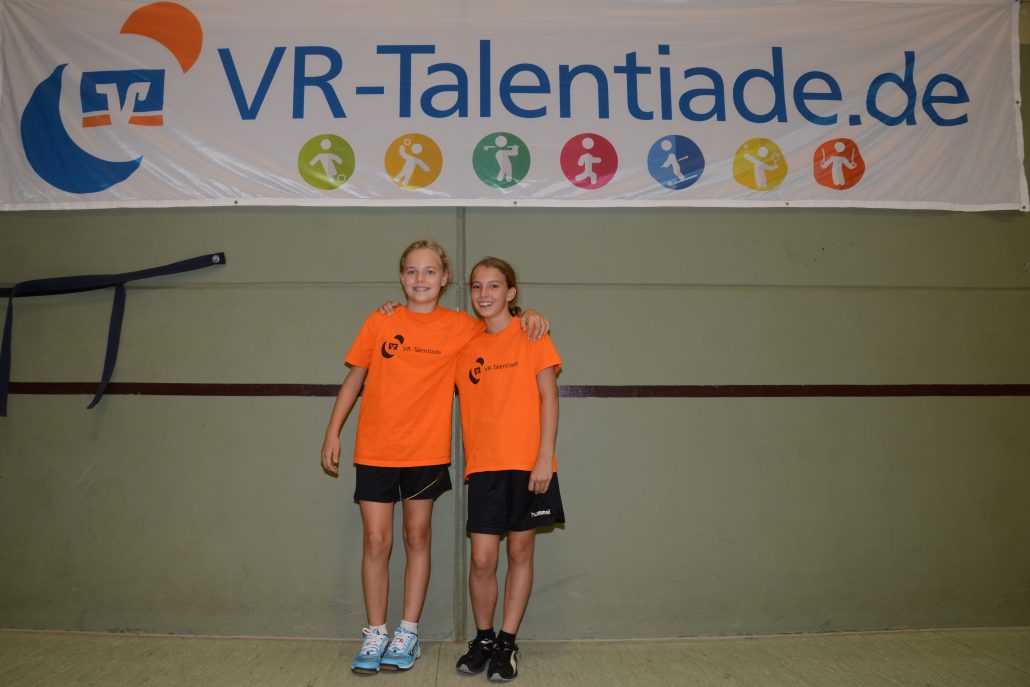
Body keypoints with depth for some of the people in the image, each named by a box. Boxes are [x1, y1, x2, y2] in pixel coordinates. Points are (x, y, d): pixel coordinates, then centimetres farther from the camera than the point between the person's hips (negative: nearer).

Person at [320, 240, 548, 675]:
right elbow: (353, 380, 7)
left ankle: (407, 634, 21)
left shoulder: (460, 326, 0)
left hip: (426, 451, 0)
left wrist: (529, 314, -8)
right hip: (375, 450, 0)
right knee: (376, 541, 2)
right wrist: (332, 432, 5)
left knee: (417, 538, 9)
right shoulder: (380, 322, 2)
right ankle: (375, 635, 16)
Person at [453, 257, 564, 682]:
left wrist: (545, 457, -11)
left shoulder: (530, 334, 0)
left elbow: (548, 396, -4)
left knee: (520, 552, 7)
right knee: (482, 559, 1)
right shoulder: (466, 344, 10)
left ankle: (507, 642, 20)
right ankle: (483, 639, 22)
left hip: (527, 464, -2)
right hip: (483, 466, 2)